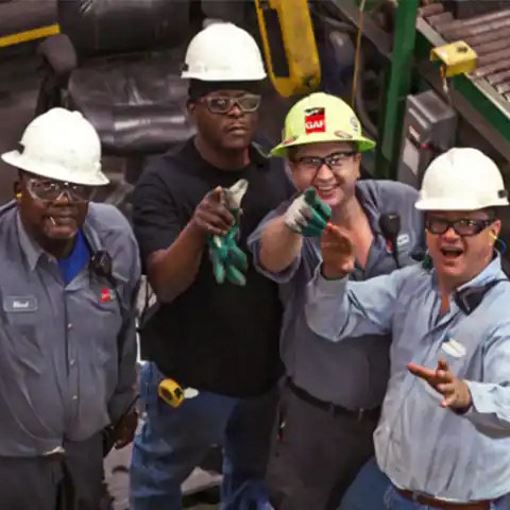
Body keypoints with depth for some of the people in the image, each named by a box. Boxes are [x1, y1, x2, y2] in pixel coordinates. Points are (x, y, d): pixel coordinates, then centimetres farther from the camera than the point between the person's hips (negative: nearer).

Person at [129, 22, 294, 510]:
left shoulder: (277, 174, -7)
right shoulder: (162, 183, -21)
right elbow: (165, 285, -30)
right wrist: (195, 229, -46)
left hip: (265, 364, 4)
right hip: (191, 372, -4)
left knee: (252, 470, 28)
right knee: (164, 470, 22)